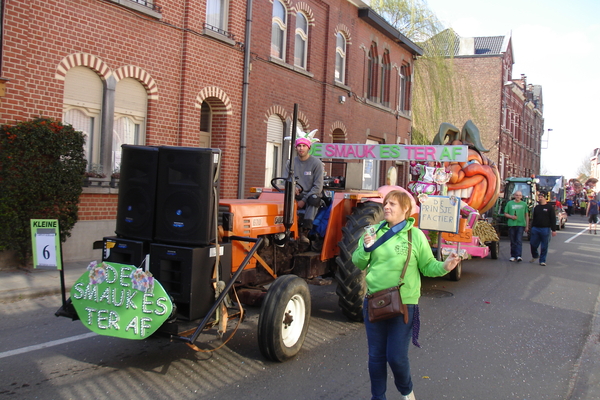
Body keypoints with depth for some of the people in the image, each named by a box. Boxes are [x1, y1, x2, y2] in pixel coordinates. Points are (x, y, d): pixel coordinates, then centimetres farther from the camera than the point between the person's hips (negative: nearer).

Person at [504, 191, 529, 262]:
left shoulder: (524, 204, 10)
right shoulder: (509, 203, 9)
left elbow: (527, 215, 14)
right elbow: (505, 214, 11)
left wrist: (527, 226, 9)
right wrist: (511, 216, -9)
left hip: (521, 224, -1)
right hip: (511, 224, 1)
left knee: (519, 240, -12)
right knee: (513, 241, 5)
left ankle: (518, 256, -18)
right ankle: (513, 256, 12)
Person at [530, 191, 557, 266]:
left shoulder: (549, 207, -1)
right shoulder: (536, 207, 13)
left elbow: (553, 219, -3)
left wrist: (553, 230, -7)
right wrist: (532, 228, 15)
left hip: (545, 229, -4)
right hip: (535, 228, 4)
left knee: (544, 246, 1)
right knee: (533, 244, 2)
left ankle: (542, 260, 10)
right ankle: (535, 256, 27)